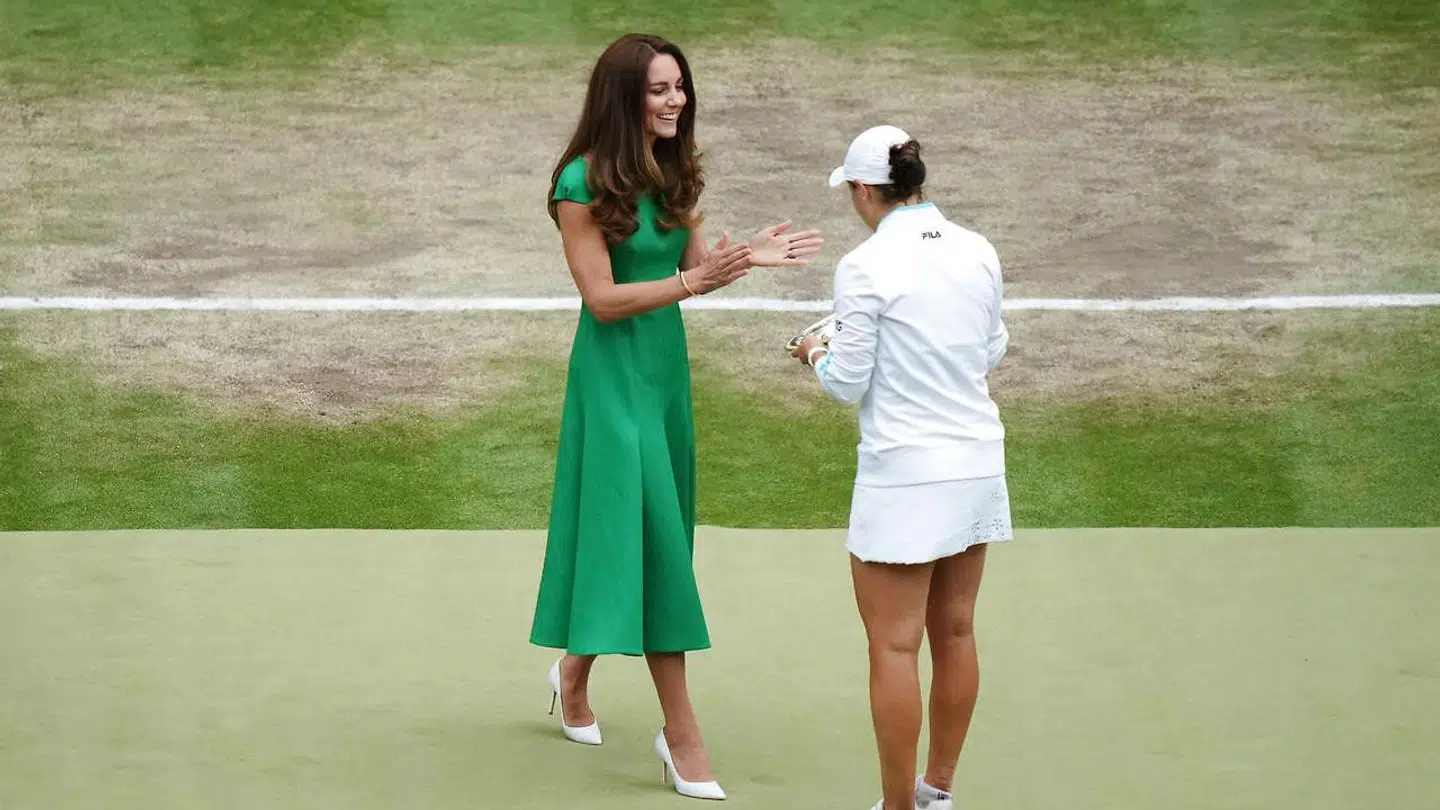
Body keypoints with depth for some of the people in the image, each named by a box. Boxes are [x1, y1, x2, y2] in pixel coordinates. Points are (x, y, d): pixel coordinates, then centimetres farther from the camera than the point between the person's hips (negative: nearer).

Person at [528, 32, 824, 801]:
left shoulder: (675, 174, 4)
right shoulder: (584, 182, -16)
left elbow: (692, 267, 9)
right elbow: (602, 299, -17)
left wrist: (747, 255, -10)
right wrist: (696, 280, -27)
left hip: (666, 364, 7)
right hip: (615, 371, -7)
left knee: (637, 535, 14)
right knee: (650, 537, -7)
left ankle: (576, 671, 36)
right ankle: (681, 736, -4)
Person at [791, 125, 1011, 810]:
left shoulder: (866, 267, -15)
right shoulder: (977, 252, 2)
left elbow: (848, 385, -10)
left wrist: (818, 358, 10)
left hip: (905, 473, -6)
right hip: (977, 463, 6)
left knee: (895, 647, 1)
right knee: (955, 633, 16)